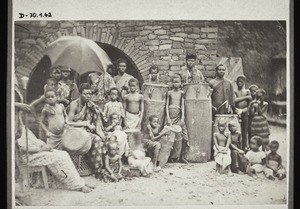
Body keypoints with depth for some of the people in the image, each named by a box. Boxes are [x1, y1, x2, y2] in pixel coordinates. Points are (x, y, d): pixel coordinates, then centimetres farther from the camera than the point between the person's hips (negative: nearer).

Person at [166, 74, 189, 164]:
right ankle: (170, 156, 4)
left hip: (179, 114, 2)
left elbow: (182, 105, 6)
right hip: (171, 114, -1)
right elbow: (167, 105, 3)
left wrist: (182, 118, -3)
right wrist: (168, 118, -5)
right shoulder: (169, 92, 5)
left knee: (183, 135, -5)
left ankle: (181, 156, 5)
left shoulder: (181, 93, 9)